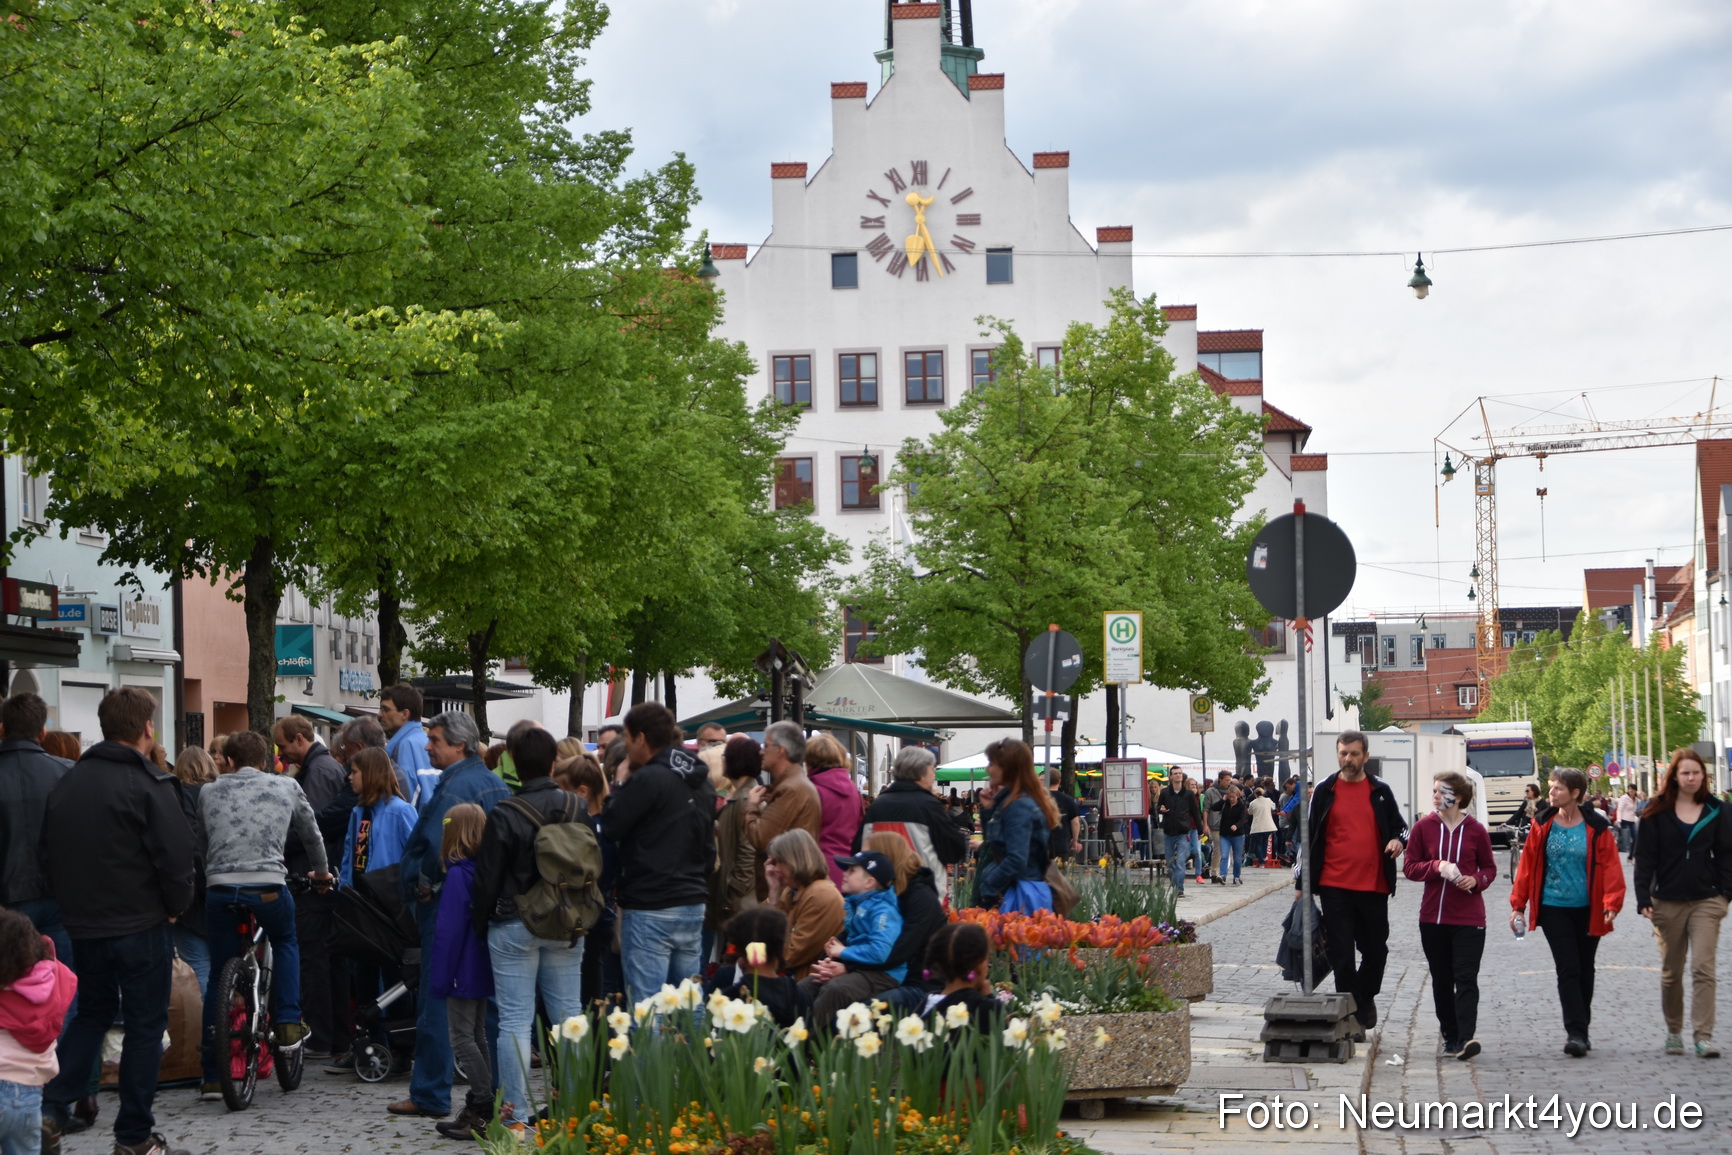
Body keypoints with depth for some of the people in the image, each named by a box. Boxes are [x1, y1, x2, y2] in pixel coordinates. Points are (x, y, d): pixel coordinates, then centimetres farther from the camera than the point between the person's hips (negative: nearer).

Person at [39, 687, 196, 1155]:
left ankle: (49, 1110, 6)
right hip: (140, 924, -6)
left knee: (92, 1014, 21)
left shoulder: (67, 783, 5)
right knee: (145, 1024, 5)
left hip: (82, 923, 6)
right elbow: (176, 856, -18)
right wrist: (176, 905, -1)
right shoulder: (149, 785, -15)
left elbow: (48, 853, 12)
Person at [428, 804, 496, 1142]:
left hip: (464, 971, -9)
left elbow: (449, 930, -20)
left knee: (462, 1038, -5)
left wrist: (440, 978, -14)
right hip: (484, 969, 9)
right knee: (477, 1036, 16)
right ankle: (479, 1110, 20)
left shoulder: (457, 875, -19)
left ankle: (484, 1111, -10)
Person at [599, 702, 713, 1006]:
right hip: (692, 907, 8)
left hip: (650, 911, -8)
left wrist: (619, 787, 4)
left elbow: (610, 827, -10)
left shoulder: (647, 780, -14)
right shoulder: (701, 782, 13)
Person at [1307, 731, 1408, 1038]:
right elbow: (1310, 838, 7)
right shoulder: (1325, 791, 4)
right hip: (1335, 886, -1)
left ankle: (1365, 998, 34)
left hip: (1374, 886, 1)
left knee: (1376, 950, 9)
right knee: (1341, 954, -3)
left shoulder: (1380, 791, 7)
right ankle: (1354, 1015, 3)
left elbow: (1399, 825, 16)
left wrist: (1398, 840, -10)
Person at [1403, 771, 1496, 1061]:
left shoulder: (1476, 830, 0)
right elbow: (1410, 867, 3)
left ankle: (1467, 1036, -19)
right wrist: (1437, 867, -14)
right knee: (1441, 980, 8)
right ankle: (1451, 1038, 18)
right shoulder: (1424, 827, 3)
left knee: (1466, 978, -11)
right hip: (1432, 917, 2)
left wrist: (1476, 880, -12)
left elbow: (1489, 867, 9)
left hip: (1469, 918, -2)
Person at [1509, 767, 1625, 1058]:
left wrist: (1611, 903, -17)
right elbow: (1527, 865, 4)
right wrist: (1518, 904, 3)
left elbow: (1610, 866, -6)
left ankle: (1580, 1032, 23)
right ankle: (1575, 1033, -11)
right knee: (1568, 969, -8)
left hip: (1587, 910, 0)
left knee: (1585, 971, 11)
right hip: (1554, 908, 0)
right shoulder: (1543, 826, 0)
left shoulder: (1596, 827, -4)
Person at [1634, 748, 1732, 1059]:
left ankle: (1703, 1035, -11)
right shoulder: (1657, 812, -1)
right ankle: (1673, 1031, 23)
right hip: (1668, 902, 0)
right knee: (1671, 972, 8)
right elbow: (1645, 857, -2)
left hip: (1706, 902, 0)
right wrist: (1643, 899, -9)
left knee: (1704, 969, -10)